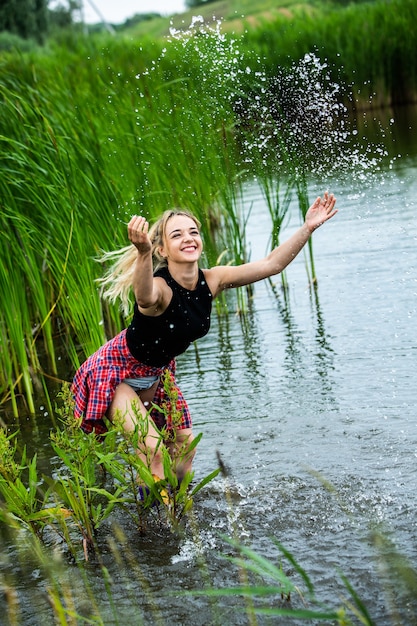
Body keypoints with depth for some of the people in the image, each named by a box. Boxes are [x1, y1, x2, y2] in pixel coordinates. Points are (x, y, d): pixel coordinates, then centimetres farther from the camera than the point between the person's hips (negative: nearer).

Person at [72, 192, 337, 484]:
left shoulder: (211, 281, -14)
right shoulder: (159, 288, -34)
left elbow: (272, 264, -13)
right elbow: (146, 298, -61)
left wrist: (308, 228, -22)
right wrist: (142, 253, -80)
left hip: (156, 374, 7)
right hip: (115, 371, -7)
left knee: (185, 446, 11)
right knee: (154, 450, -18)